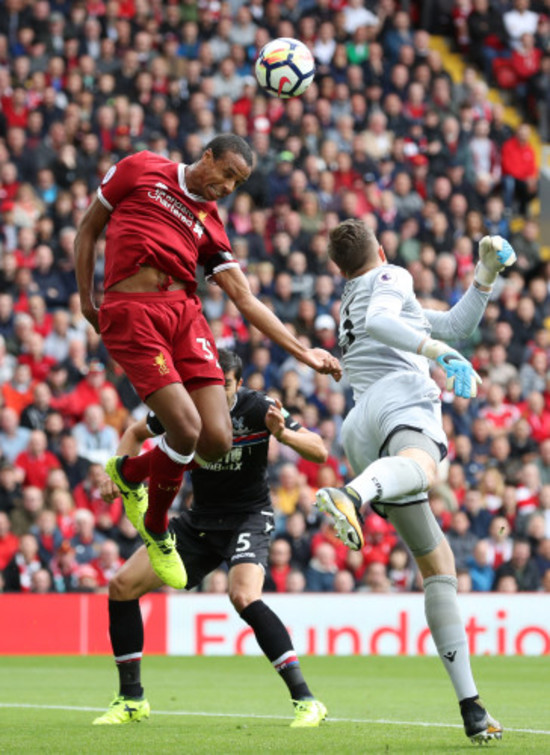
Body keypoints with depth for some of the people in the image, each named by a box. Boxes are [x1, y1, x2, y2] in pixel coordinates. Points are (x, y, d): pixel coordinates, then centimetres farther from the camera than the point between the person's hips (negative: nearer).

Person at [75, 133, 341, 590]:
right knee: (187, 428, -18)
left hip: (184, 312, 5)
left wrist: (304, 352, 8)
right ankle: (156, 529, 9)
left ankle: (130, 472, 22)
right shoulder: (140, 171, 11)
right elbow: (88, 230, 18)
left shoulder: (210, 223, 20)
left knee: (217, 441, -9)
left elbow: (247, 300, 16)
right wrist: (86, 300, 10)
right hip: (129, 313, -5)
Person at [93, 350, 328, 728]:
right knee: (122, 586, -3)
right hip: (200, 520, 5)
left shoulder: (256, 408, -18)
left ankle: (307, 701, -27)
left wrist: (283, 433, -37)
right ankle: (131, 700, 11)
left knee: (244, 597, -33)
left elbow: (319, 451, -18)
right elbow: (136, 432, 13)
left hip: (249, 517, -5)